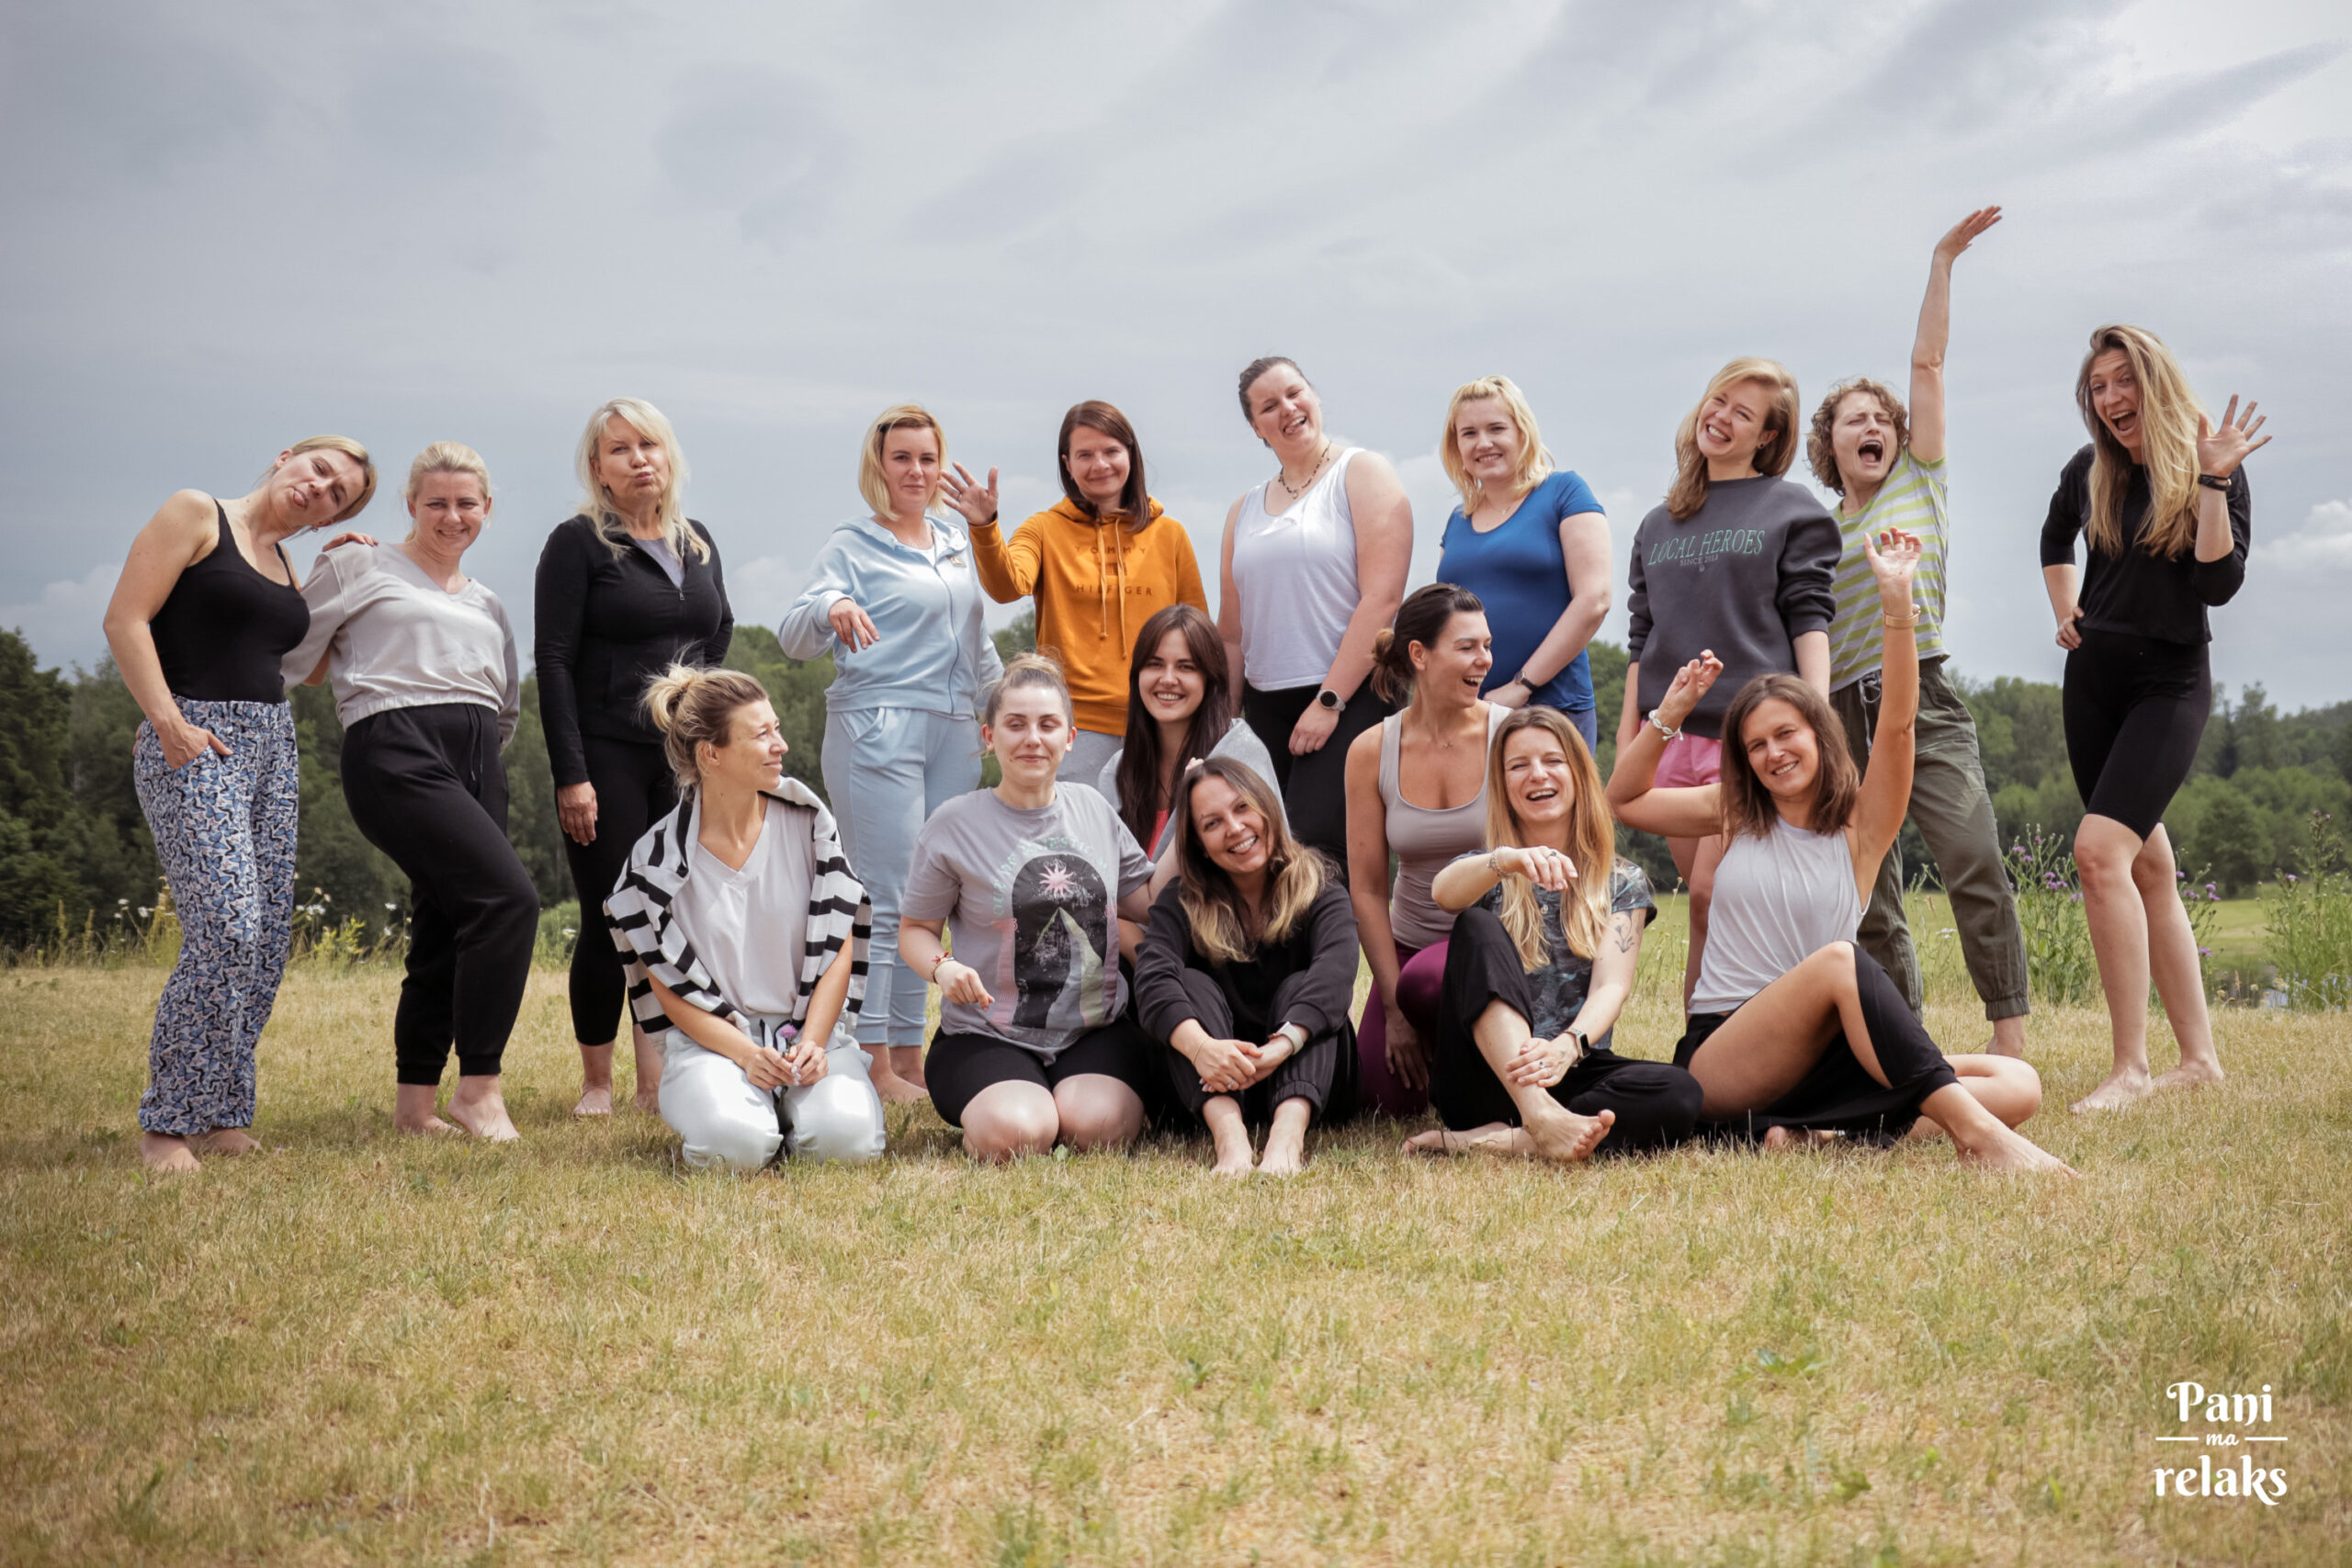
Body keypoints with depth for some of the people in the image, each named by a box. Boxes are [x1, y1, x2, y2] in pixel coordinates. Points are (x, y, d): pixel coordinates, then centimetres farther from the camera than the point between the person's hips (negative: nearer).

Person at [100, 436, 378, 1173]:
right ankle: (167, 1124, -8)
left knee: (267, 939, 2)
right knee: (226, 927, -18)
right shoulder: (195, 515, 0)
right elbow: (125, 619, -8)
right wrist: (168, 721, -17)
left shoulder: (286, 567, 20)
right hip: (193, 743, -8)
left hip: (272, 746, 8)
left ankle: (221, 1116, 10)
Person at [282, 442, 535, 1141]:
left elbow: (508, 707, 28)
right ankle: (478, 1087, -15)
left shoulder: (486, 603, 24)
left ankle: (415, 1103, 12)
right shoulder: (359, 567, 8)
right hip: (396, 756, -7)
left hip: (475, 764, 7)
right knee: (509, 897, -21)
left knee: (447, 929, 4)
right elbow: (294, 654, 7)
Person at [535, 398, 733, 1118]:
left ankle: (657, 1080, 13)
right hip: (608, 755, -5)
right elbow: (553, 660, -8)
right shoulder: (578, 543, -3)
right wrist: (571, 774, -14)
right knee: (610, 921, -2)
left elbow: (721, 631, 24)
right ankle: (596, 1082, 11)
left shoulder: (697, 541, 13)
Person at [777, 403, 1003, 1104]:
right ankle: (871, 1061, -5)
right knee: (885, 897, -9)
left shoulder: (957, 538, 18)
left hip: (954, 730, 7)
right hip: (878, 730, -6)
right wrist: (830, 608, -31)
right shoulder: (853, 545, -1)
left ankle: (908, 1052, 13)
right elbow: (793, 637, -12)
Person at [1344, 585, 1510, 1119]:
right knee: (1388, 1100, -6)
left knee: (1425, 982, -34)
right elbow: (1368, 888, -3)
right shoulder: (1371, 751, -6)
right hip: (1413, 941, 3)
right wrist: (1392, 1009, -7)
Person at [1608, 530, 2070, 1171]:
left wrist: (1897, 602, -18)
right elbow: (1624, 798, 18)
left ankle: (1810, 1132, -32)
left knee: (2017, 1085, -18)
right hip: (1717, 1061, -2)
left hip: (1815, 1058, 2)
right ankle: (1974, 1133, -41)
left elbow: (1896, 723, -8)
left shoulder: (1860, 824, 7)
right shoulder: (1735, 815, 14)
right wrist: (1670, 713, 6)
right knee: (1839, 959, -32)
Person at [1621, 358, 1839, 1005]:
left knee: (1713, 895, -15)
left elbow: (1809, 621, 1)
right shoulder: (1658, 525, 20)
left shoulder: (1793, 510, 8)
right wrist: (1627, 737, 12)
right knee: (1709, 912, 4)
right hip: (1674, 737, 4)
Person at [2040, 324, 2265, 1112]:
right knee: (2149, 867, 8)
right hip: (2093, 678, 6)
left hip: (2169, 681, -6)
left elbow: (2218, 585, -17)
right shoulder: (2090, 471, 6)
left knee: (2100, 849, -22)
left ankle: (2131, 1066, -20)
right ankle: (2198, 1056, 15)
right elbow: (2055, 539, 28)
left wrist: (2211, 482, -22)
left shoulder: (2214, 466, -7)